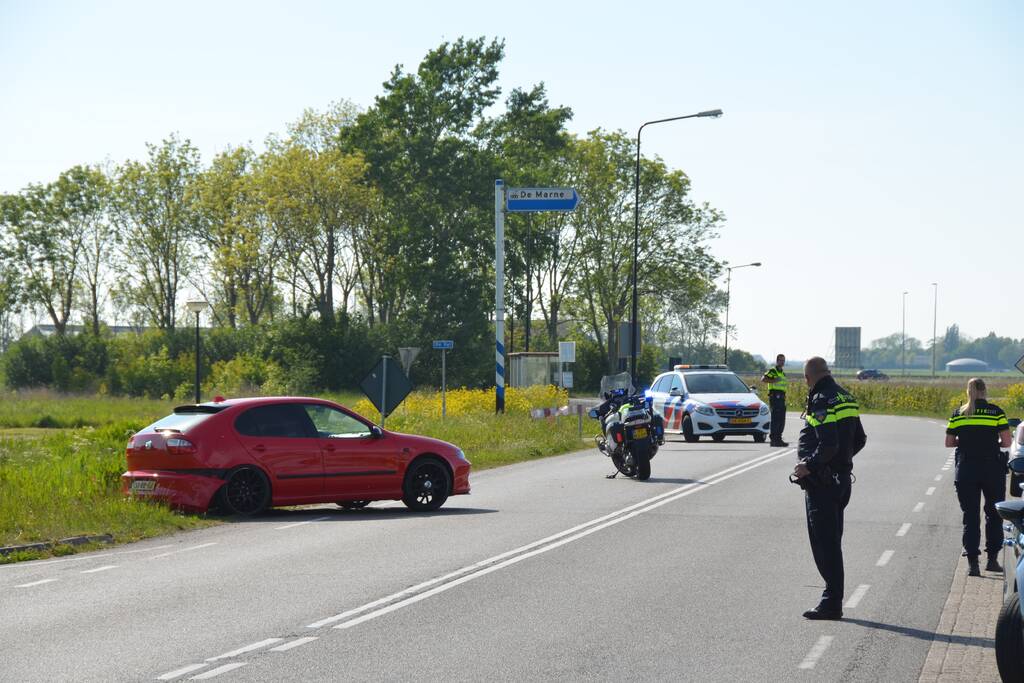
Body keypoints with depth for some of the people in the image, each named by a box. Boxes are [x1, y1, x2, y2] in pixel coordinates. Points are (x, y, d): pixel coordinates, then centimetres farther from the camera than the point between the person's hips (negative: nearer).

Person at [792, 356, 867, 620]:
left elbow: (828, 444, -26)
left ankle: (831, 603, -4)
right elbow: (859, 440, 18)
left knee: (825, 543, -5)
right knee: (832, 541, 15)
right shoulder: (846, 398, 12)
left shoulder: (822, 401, -17)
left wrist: (809, 466, -17)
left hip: (821, 482, -9)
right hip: (842, 478, 9)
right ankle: (833, 600, 20)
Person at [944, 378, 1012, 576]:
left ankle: (972, 563, 1)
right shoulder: (996, 412, -3)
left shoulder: (958, 414, 2)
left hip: (966, 470, 1)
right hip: (992, 469, -1)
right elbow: (1006, 442, -7)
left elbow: (949, 443, 5)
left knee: (970, 516, 6)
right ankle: (992, 559, 12)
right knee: (994, 515, 14)